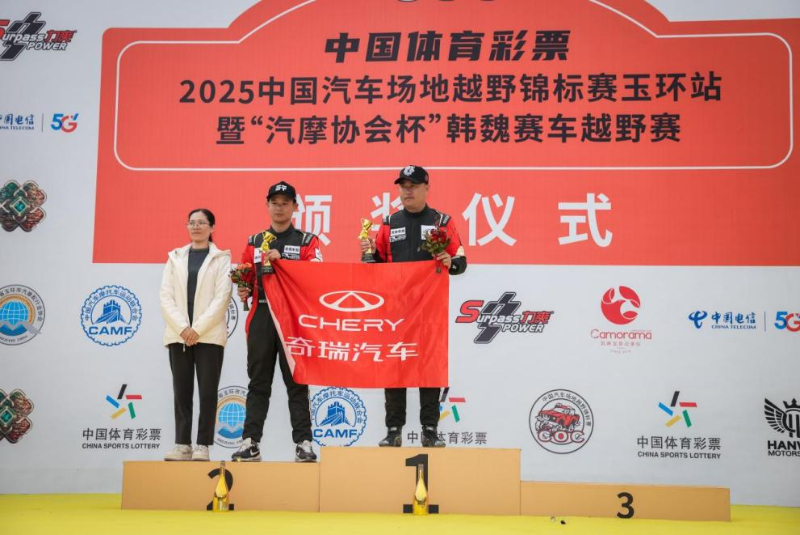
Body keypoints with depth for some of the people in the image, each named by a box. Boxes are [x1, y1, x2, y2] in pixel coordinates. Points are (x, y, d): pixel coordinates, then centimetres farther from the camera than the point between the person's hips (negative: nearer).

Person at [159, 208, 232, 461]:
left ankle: (202, 446, 2)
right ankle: (182, 445, 7)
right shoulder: (175, 257, 14)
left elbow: (222, 298, -5)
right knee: (182, 391, 3)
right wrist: (182, 328, -9)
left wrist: (198, 328, -13)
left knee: (207, 391, -3)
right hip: (178, 334, 3)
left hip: (209, 335, -3)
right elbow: (165, 296, 5)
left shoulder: (221, 258, 5)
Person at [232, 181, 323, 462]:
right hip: (261, 318, 3)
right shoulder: (254, 242, 17)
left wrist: (282, 261, -20)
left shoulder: (307, 242, 6)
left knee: (297, 382, -1)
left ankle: (303, 443, 1)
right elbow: (245, 281, 20)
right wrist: (244, 290, -2)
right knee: (258, 382, 4)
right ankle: (250, 442, 6)